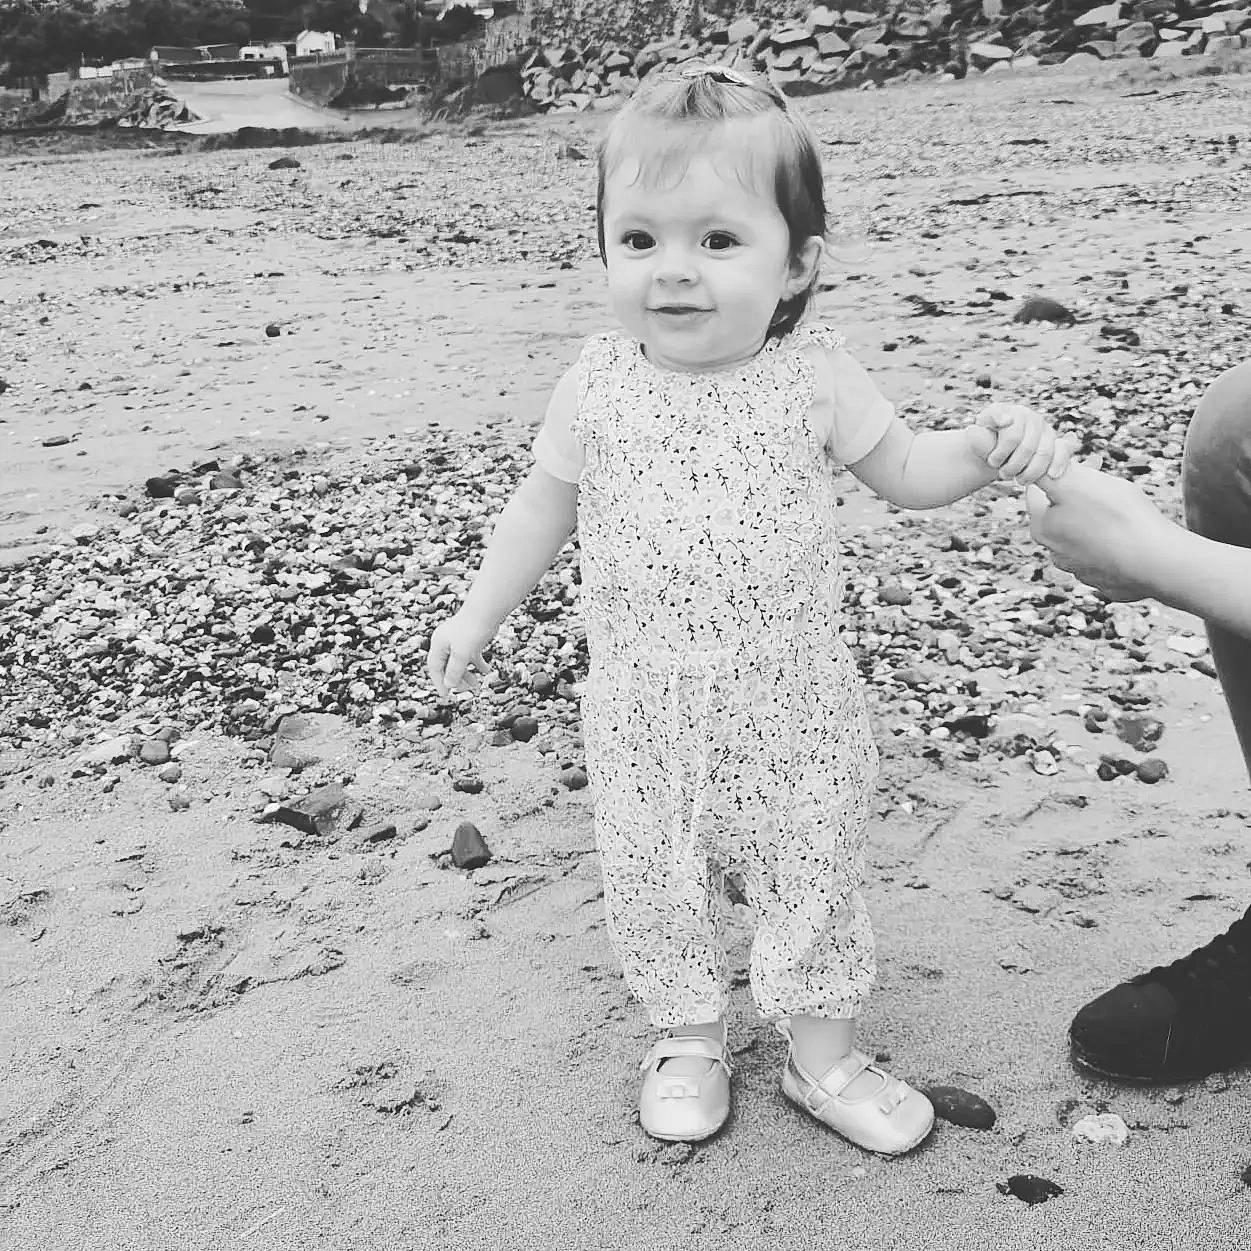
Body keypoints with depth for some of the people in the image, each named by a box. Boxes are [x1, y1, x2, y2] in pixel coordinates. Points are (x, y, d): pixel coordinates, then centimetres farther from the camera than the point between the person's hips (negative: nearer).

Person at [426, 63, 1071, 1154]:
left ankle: (826, 1059, 34)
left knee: (812, 883, 12)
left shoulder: (812, 375, -10)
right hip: (645, 717, 1)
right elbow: (544, 508, 6)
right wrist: (479, 615, 11)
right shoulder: (598, 389, -8)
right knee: (656, 891, 13)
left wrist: (988, 446, -16)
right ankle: (690, 1039, 38)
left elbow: (901, 470, 3)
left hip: (790, 707, 0)